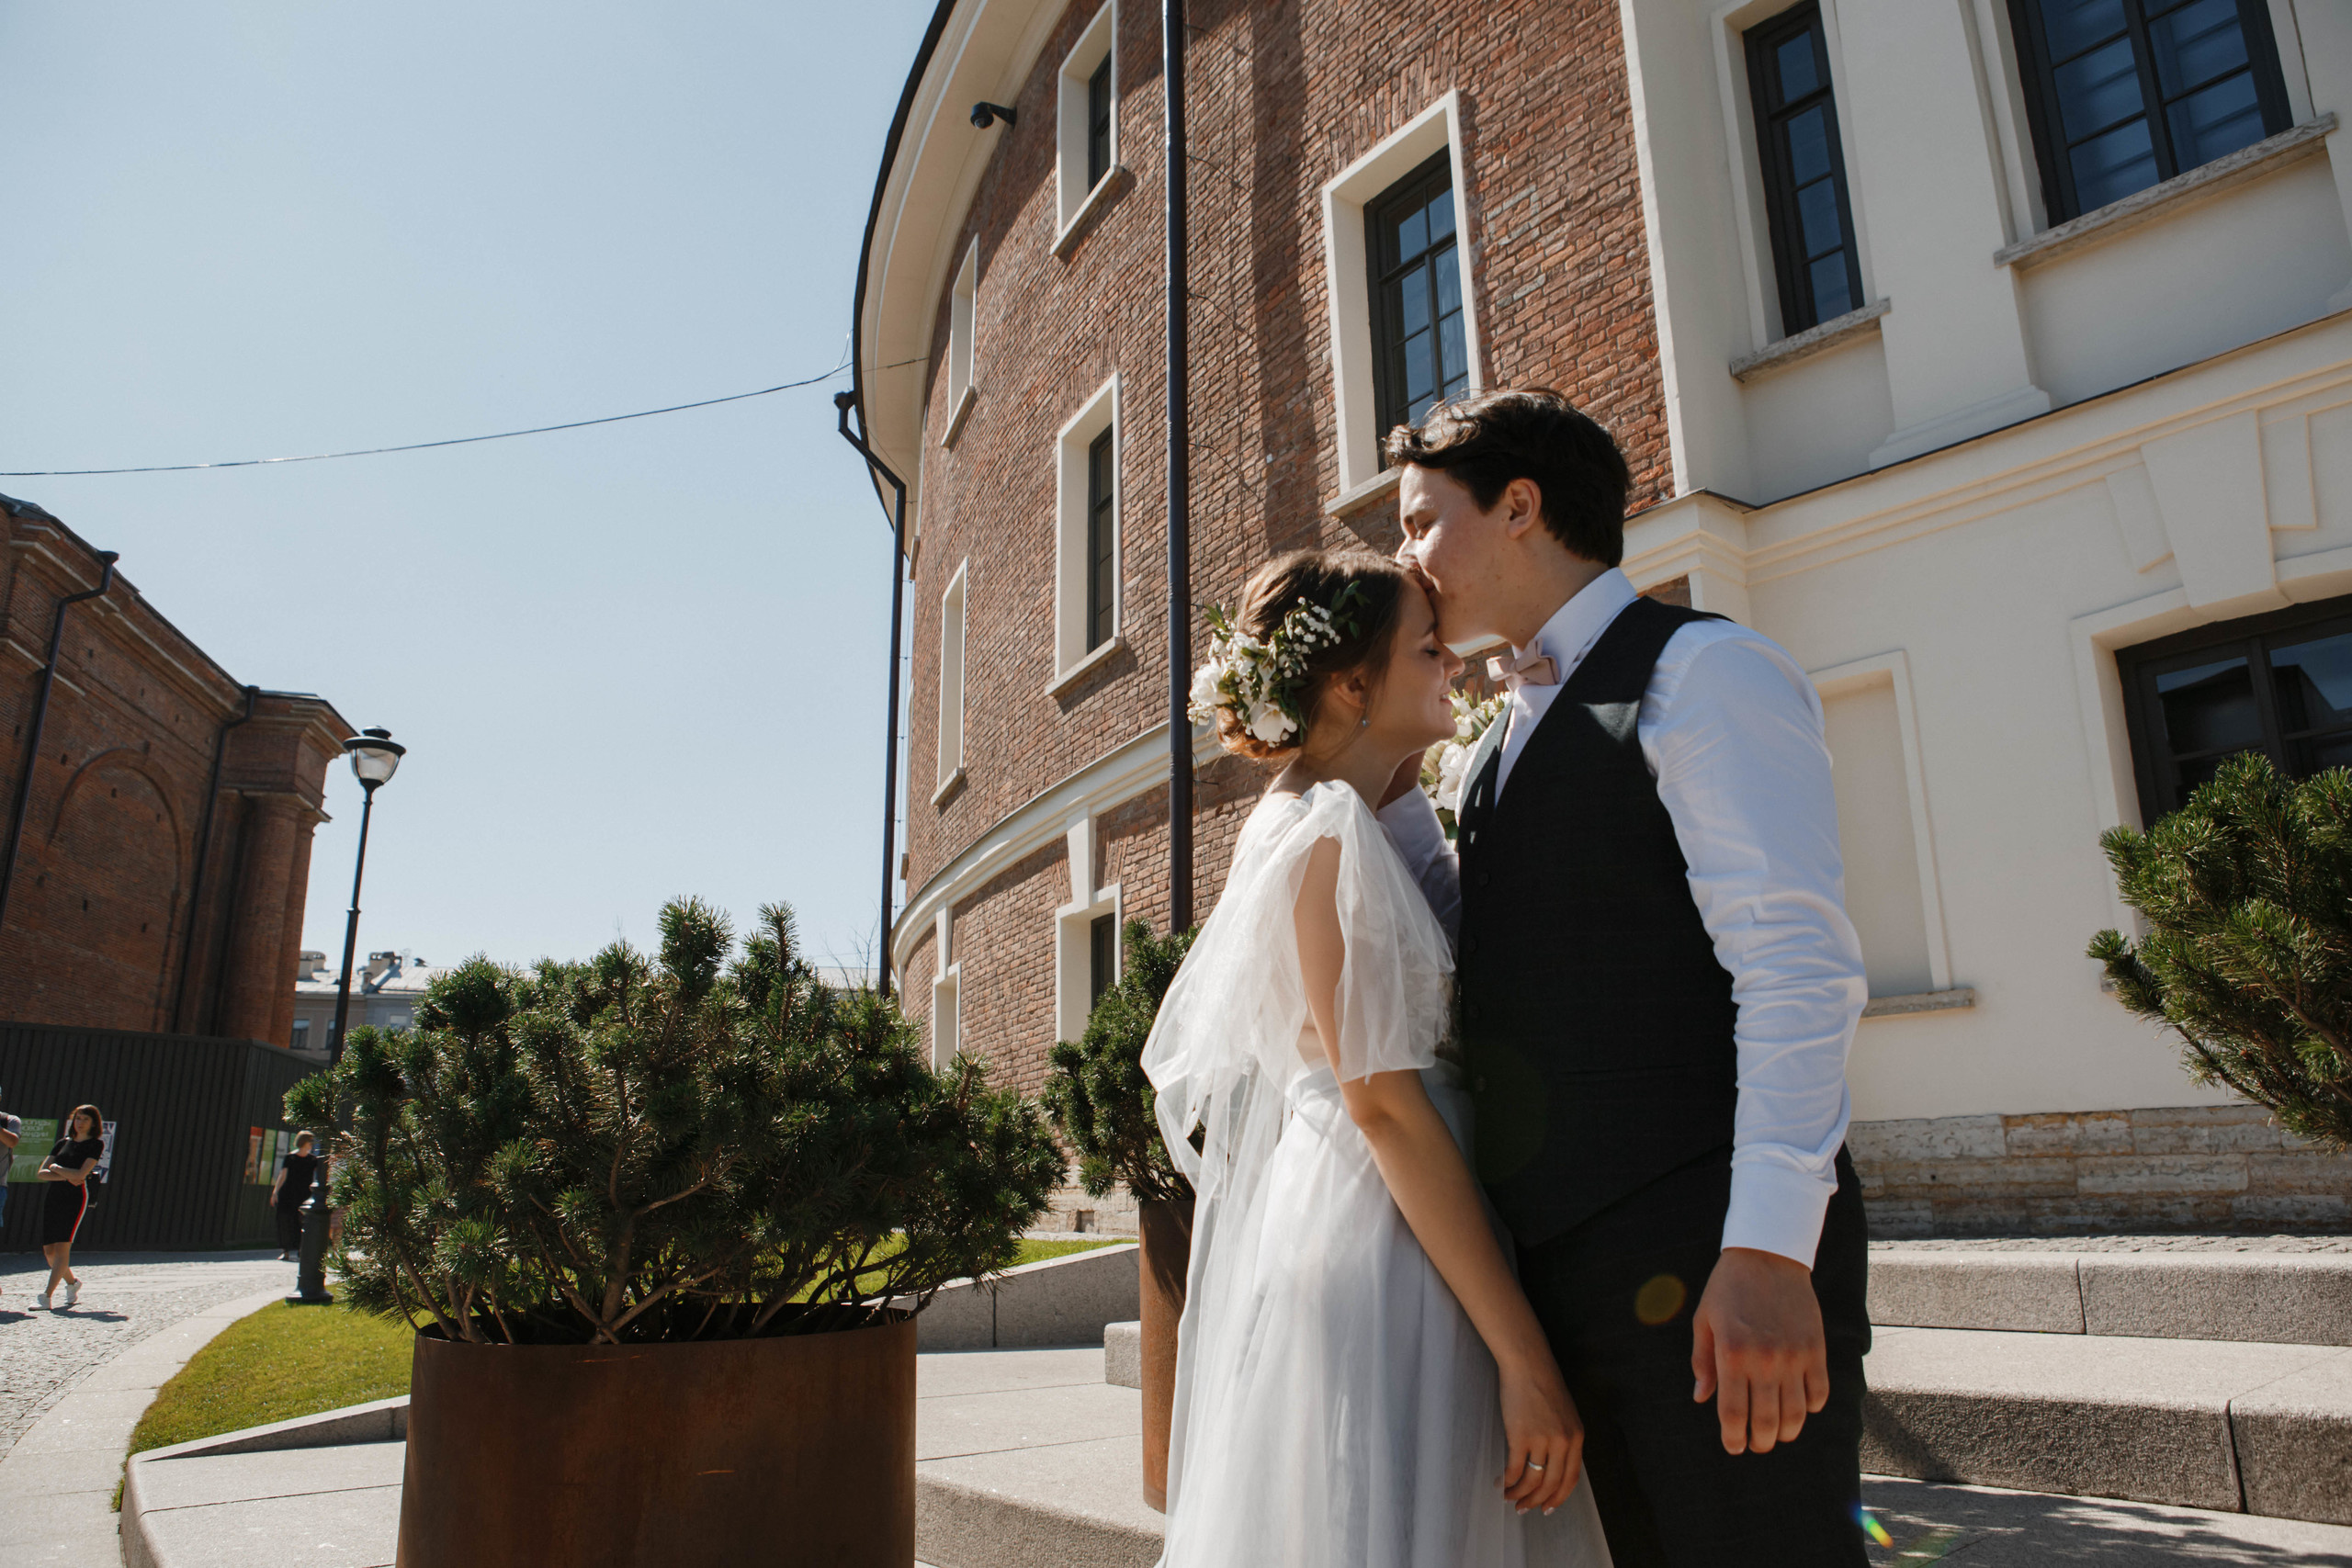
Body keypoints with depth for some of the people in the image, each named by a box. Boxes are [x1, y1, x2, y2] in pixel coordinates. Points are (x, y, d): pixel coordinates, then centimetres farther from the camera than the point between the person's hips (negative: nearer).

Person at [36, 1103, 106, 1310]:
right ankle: (72, 1282, 28)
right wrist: (67, 1177, -8)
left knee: (62, 1247, -15)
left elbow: (81, 1174, -11)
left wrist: (55, 1168, 1)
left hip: (76, 1198, -6)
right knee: (49, 1250, 5)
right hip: (53, 1198, 6)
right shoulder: (63, 1143, 15)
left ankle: (46, 1296, -17)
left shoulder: (96, 1144, 0)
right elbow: (41, 1173, 7)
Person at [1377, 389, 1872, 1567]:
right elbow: (1476, 955, 21)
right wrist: (1387, 782, 11)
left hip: (1701, 1259, -8)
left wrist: (1769, 1251, -23)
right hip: (1564, 1264, 8)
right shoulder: (1510, 733, 19)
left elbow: (1796, 962, -16)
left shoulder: (1698, 672, -6)